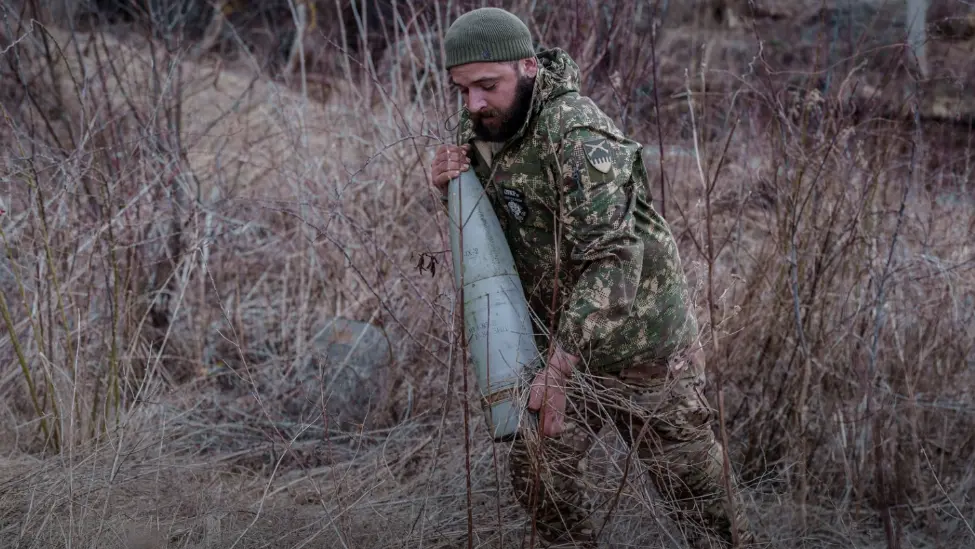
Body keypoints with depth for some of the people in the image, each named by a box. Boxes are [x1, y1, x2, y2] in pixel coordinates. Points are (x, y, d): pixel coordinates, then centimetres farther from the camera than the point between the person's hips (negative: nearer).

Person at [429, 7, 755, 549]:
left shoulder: (577, 132, -28)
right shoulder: (478, 132, -2)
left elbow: (610, 259, -34)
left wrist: (560, 367, -39)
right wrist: (451, 189, -10)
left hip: (641, 339, -7)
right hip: (563, 337, 7)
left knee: (691, 477, 8)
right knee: (536, 473, 7)